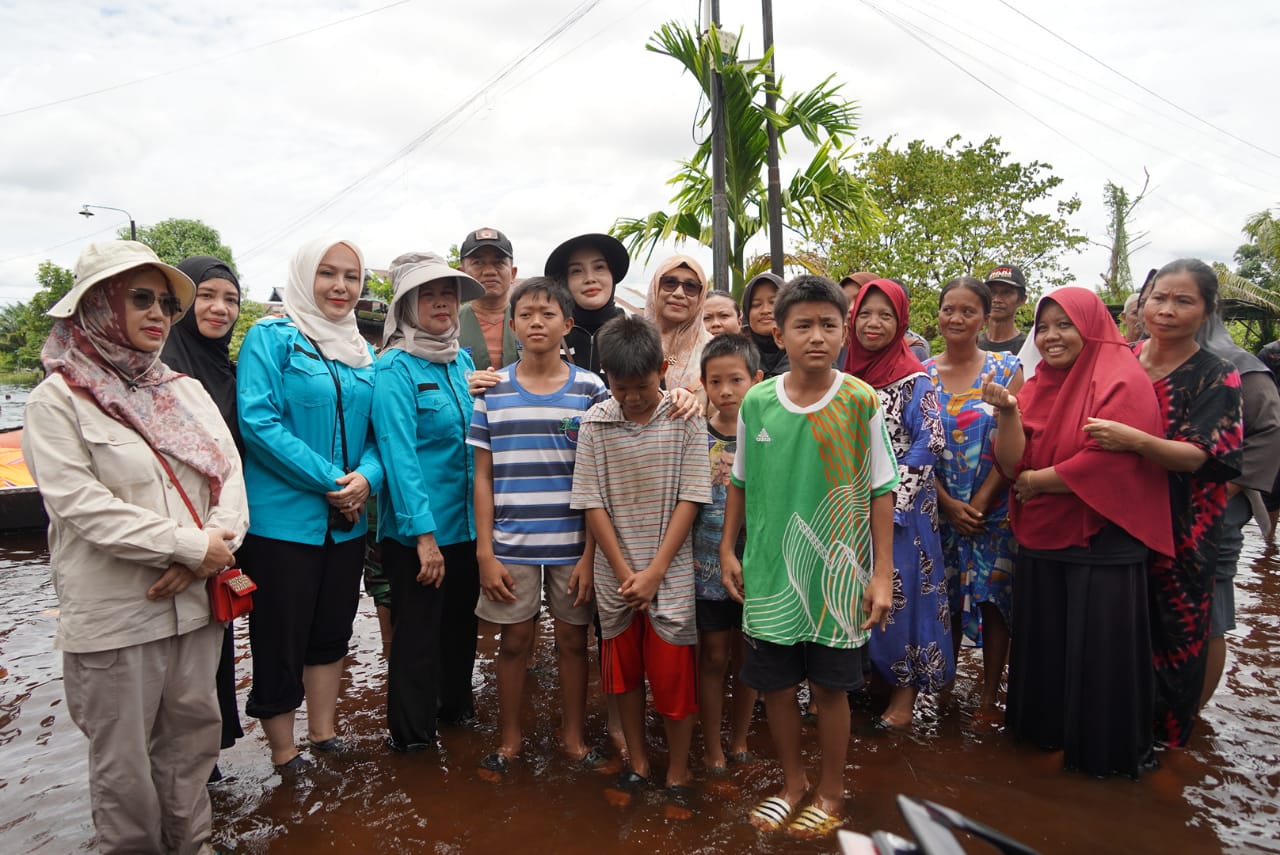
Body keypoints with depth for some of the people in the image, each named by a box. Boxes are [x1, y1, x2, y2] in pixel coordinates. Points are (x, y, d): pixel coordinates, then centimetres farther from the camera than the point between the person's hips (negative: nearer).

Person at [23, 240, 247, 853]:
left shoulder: (186, 390, 10)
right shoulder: (58, 400, -6)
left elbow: (229, 470, 4)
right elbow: (80, 504, -16)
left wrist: (216, 544, -14)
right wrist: (192, 546, -18)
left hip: (196, 600, 5)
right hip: (115, 612, -5)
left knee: (193, 733, 16)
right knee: (123, 756, 8)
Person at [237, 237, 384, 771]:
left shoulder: (362, 352, 11)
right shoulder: (270, 337, -7)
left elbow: (375, 429, 10)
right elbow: (258, 421, -18)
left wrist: (367, 476, -11)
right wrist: (331, 480, -19)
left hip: (346, 521, 6)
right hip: (282, 519, -6)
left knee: (332, 631, 17)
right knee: (281, 637, 6)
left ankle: (324, 733, 34)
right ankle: (283, 752, 23)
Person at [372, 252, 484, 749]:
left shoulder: (463, 362, 7)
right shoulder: (395, 369, -13)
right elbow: (399, 453, -20)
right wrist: (424, 533, -23)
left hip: (467, 522, 7)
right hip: (416, 529, -6)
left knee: (461, 622, 20)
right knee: (417, 631, 7)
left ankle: (455, 707, 41)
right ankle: (411, 736, 25)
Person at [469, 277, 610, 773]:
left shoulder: (591, 390, -1)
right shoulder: (492, 390, 3)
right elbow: (483, 477, 4)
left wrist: (591, 553, -5)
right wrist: (485, 551, -2)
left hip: (572, 543, 0)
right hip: (510, 544, 1)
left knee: (573, 639, 10)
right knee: (514, 640, 10)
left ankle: (574, 736, 29)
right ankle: (508, 740, 29)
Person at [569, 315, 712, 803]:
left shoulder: (687, 420, -6)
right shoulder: (596, 423, -2)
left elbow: (690, 499, -8)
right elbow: (591, 503, -3)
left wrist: (655, 570, -12)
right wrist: (624, 571, -9)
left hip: (671, 574, -2)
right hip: (615, 576, 2)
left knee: (674, 674, 4)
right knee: (624, 670, 15)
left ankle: (678, 771, 24)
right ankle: (637, 760, 34)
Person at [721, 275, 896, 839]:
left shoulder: (860, 401, -8)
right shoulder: (756, 402, -2)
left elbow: (880, 491, -4)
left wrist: (882, 574, -6)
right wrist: (727, 550, 7)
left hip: (837, 572, -2)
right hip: (768, 571, 2)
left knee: (830, 685, 8)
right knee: (774, 683, 12)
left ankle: (831, 793, 31)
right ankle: (793, 783, 35)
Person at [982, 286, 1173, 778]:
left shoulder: (1123, 382, -11)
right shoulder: (1039, 385, 8)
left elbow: (1107, 461, -23)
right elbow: (1013, 465, 0)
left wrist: (1037, 481, -11)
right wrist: (1007, 412, -16)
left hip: (1102, 542, -6)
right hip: (1042, 539, 6)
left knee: (1099, 648, 5)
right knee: (1044, 641, 16)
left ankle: (1106, 750, 25)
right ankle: (1047, 727, 35)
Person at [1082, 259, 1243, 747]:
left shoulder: (1216, 378, -5)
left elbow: (1199, 455, -17)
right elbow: (1083, 428, 14)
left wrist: (1135, 441, -34)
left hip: (1180, 530, -3)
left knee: (1173, 633, 6)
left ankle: (1164, 734, 27)